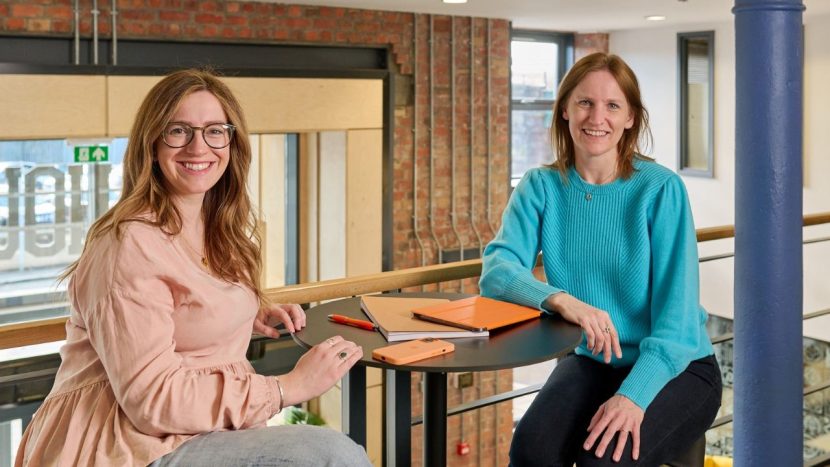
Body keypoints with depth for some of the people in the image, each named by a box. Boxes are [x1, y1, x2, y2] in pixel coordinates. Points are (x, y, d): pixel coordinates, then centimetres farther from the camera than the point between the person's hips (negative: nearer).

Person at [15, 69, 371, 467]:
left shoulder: (221, 230, 9)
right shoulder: (131, 245, -18)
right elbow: (152, 399, -22)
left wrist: (251, 319, 6)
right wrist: (289, 387, -20)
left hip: (193, 429, 9)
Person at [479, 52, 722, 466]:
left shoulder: (661, 189, -13)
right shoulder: (541, 186, -2)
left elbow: (677, 312, -17)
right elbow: (497, 271, -15)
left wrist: (634, 394, -31)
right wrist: (560, 299, -35)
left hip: (675, 368, -2)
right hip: (589, 361, 3)